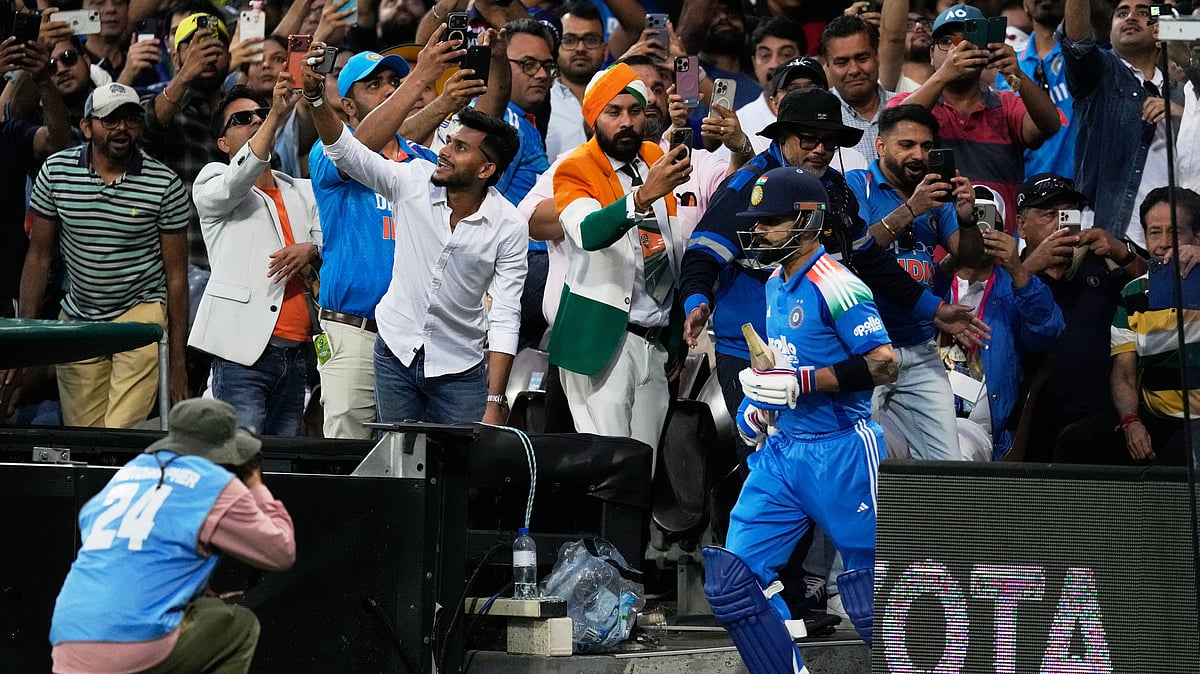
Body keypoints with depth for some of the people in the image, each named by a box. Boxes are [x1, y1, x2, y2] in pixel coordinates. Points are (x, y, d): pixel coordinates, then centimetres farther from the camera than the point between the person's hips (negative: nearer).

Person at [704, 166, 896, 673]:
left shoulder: (834, 286, -16)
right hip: (781, 451, 9)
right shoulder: (776, 283, 12)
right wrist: (760, 402, 13)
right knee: (729, 584, 1)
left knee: (874, 605, -2)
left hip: (840, 455, -9)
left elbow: (883, 364, -21)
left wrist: (801, 383, -22)